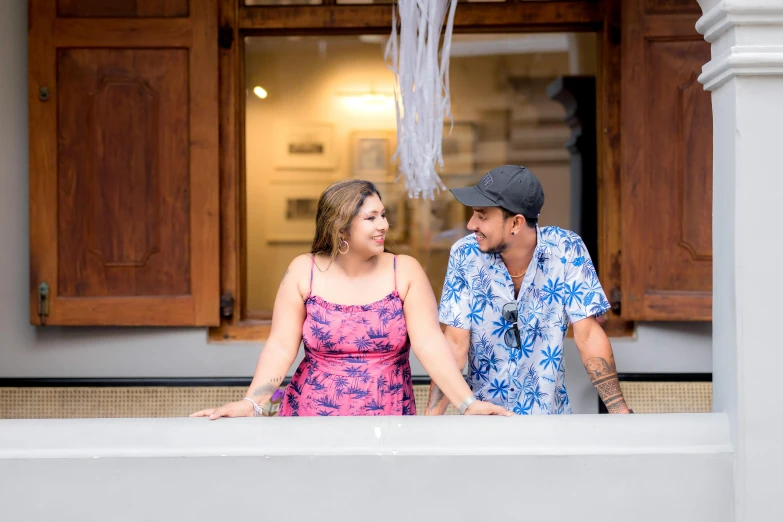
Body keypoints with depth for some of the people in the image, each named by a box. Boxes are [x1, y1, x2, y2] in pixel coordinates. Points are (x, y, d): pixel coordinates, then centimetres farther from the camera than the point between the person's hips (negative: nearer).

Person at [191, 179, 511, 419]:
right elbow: (281, 346, -7)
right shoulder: (304, 272, -2)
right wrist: (252, 403, -21)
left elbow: (429, 343, -11)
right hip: (311, 416, 0)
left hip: (389, 423, 0)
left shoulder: (405, 271, -3)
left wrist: (467, 403, -23)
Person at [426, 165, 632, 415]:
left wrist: (621, 412, -17)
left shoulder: (566, 250, -15)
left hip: (548, 411, -1)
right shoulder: (465, 255, -13)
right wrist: (429, 420, -19)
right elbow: (455, 344, -11)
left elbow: (587, 336, -12)